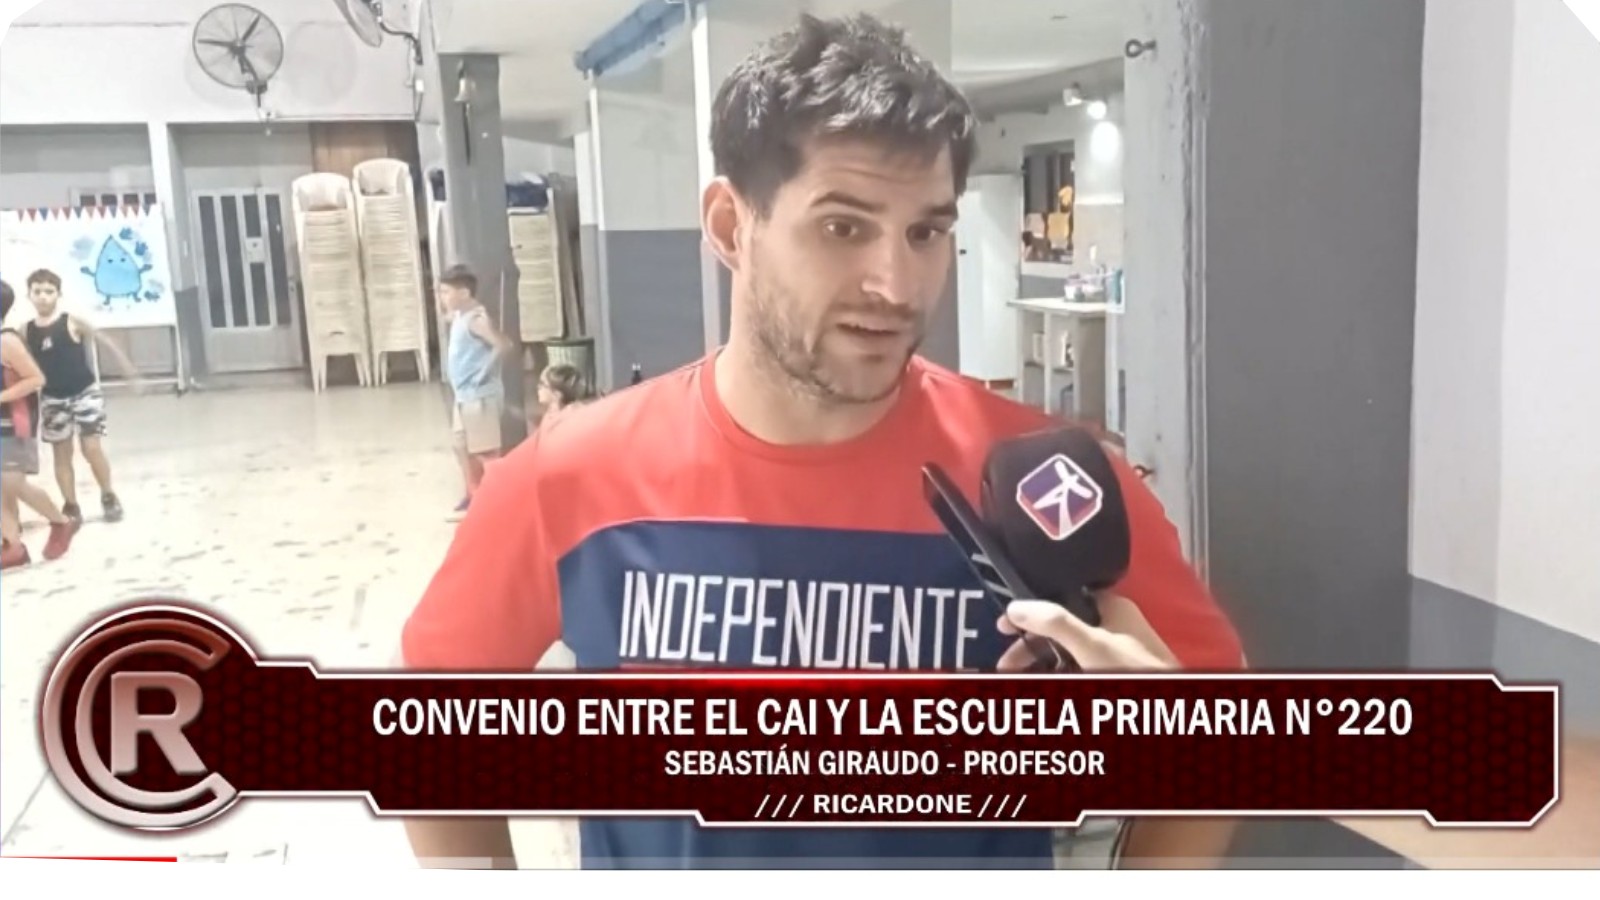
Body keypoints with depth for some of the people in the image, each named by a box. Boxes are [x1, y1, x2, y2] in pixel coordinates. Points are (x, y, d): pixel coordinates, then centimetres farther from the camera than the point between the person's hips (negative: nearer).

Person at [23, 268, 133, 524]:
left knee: (92, 448, -7)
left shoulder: (71, 322, -9)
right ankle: (71, 507, 19)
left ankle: (108, 497, 14)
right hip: (53, 400, 3)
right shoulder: (26, 331, -1)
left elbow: (105, 342, -7)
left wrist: (130, 371, -12)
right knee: (61, 453, 9)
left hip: (85, 393, -3)